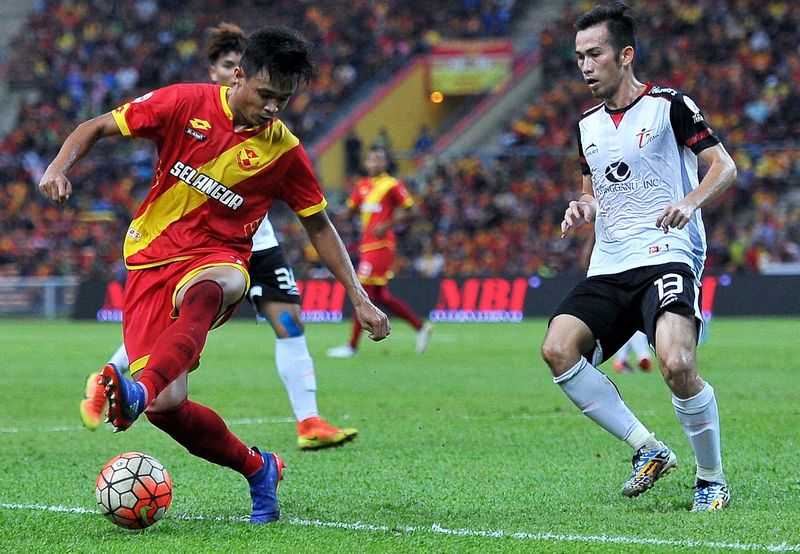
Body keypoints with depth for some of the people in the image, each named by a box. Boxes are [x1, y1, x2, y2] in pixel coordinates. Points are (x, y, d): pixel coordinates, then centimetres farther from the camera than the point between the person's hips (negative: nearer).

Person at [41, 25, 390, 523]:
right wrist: (59, 168, -17)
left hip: (218, 260, -1)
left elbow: (319, 225, 14)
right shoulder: (186, 104, -4)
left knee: (203, 294, -42)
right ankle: (257, 468, 10)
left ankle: (142, 389, -65)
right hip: (151, 259, 1)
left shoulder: (284, 152, 1)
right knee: (167, 406, -15)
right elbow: (96, 128, 3)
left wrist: (361, 299, 11)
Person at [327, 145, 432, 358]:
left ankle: (352, 345, -5)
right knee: (380, 296, 10)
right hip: (367, 244, 8)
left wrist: (387, 225, -18)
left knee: (364, 292, -8)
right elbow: (351, 210, 23)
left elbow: (407, 210, -5)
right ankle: (421, 326, 21)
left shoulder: (392, 185, -7)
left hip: (381, 244, -8)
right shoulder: (362, 186, 15)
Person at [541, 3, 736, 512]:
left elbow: (724, 166, -6)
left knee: (677, 364, -28)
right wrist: (583, 209, 5)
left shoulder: (669, 106, -2)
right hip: (608, 268, 7)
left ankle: (713, 478, -6)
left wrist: (690, 202, -24)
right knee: (558, 349, -15)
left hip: (667, 257, -7)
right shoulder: (588, 124, 17)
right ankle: (649, 450, -5)